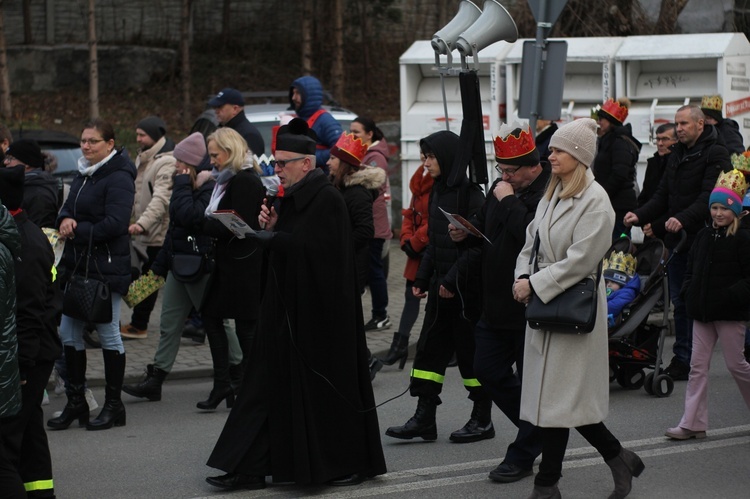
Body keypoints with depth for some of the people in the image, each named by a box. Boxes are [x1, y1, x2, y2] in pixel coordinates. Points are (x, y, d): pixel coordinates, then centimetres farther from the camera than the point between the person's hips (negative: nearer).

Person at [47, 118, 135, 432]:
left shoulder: (118, 178, -13)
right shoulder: (83, 175, 15)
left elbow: (115, 223, -22)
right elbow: (67, 209, 16)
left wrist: (77, 231, -15)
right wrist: (65, 220, -7)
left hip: (107, 266, -9)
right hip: (76, 264, 9)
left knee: (108, 333, 1)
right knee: (68, 332, 8)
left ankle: (113, 405, 11)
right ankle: (75, 403, 17)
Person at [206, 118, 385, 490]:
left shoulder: (327, 199, -14)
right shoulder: (292, 198, 12)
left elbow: (315, 247, -23)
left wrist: (271, 237, -22)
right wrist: (271, 227, -2)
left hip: (317, 312, -9)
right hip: (287, 308, 9)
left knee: (327, 384, 1)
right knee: (271, 384, 6)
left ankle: (351, 463, 15)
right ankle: (250, 467, 7)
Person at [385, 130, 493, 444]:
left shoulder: (470, 193, -14)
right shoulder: (439, 191, 12)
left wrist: (453, 279, -21)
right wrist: (421, 279, 11)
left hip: (466, 288, -8)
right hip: (441, 285, 8)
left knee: (469, 350, 1)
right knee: (429, 348, 5)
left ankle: (483, 419, 12)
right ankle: (424, 419, 8)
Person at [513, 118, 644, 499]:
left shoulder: (595, 200, -13)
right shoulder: (552, 195, 12)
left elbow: (580, 260, -18)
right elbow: (531, 241, 15)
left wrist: (535, 284, -15)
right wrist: (523, 278, -3)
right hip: (545, 303, 8)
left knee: (556, 397, -5)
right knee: (564, 396, 9)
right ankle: (618, 459, 22)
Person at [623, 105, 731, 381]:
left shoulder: (715, 154, -8)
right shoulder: (677, 154, 17)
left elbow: (710, 198, -19)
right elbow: (663, 196, 17)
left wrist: (684, 218, -31)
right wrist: (640, 215, 1)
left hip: (700, 240, -8)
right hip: (677, 239, 8)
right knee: (679, 302, 11)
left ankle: (691, 362, 3)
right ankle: (681, 358, 18)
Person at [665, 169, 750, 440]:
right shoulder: (704, 235, 9)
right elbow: (691, 269, 19)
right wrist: (690, 292, 3)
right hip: (702, 311, 6)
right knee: (698, 367, 4)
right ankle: (693, 424, 4)